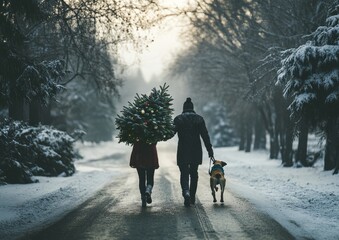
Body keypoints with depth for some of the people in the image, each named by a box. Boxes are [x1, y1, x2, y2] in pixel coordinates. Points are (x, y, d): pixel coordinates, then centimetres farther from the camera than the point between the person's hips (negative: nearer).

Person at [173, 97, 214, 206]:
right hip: (196, 151, 2)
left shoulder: (178, 119, -2)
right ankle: (192, 197, 19)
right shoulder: (199, 118, 2)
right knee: (194, 173, 15)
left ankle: (186, 192, -26)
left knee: (184, 173, 1)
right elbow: (205, 136, -1)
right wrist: (210, 150, 1)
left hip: (183, 151, -2)